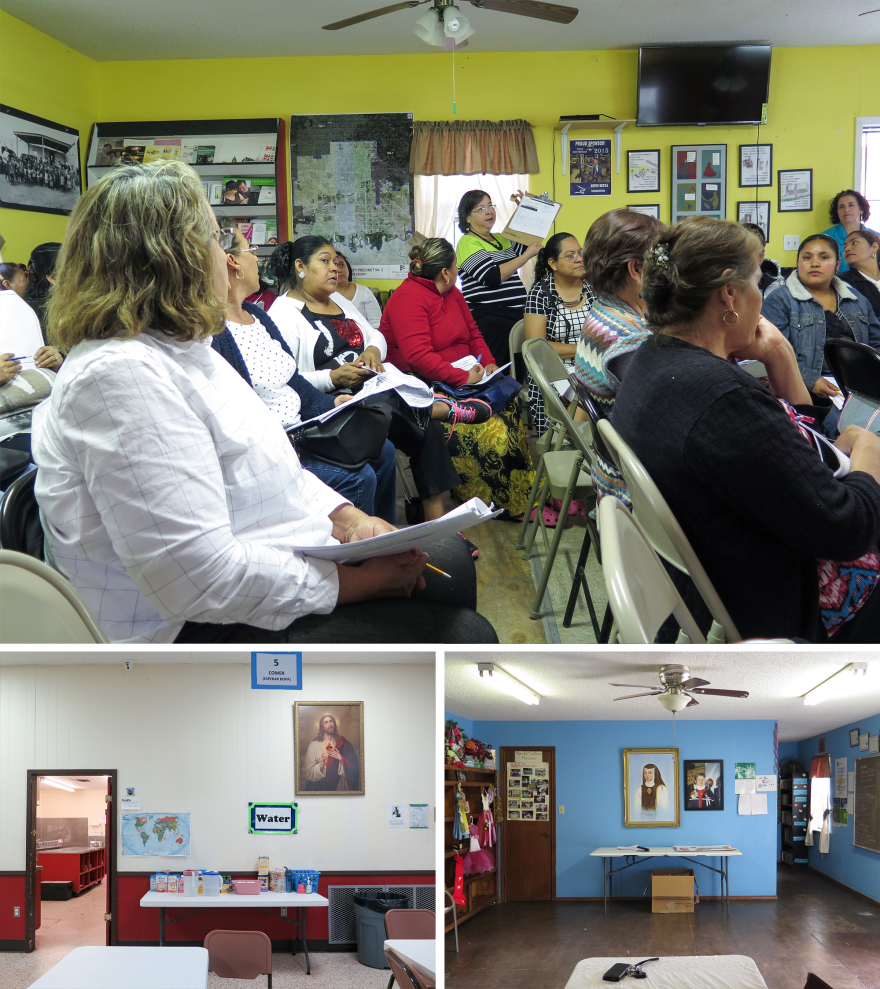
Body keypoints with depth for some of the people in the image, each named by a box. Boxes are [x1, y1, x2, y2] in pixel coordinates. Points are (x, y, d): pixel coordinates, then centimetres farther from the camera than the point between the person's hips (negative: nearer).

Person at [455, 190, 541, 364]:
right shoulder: (468, 243, -4)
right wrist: (527, 255, -11)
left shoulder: (503, 239, 23)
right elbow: (492, 277, -16)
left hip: (515, 316, 8)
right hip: (489, 319, -8)